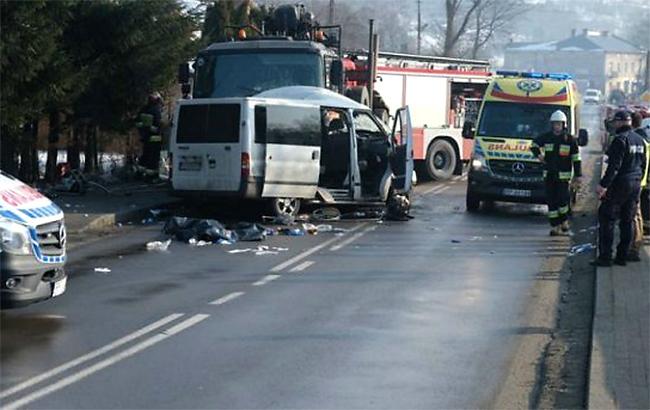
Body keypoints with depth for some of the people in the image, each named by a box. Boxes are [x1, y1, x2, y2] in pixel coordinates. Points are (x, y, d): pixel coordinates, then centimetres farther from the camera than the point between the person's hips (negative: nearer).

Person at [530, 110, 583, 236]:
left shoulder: (570, 139, -1)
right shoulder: (546, 137, 5)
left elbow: (576, 159, 2)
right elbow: (534, 145, 22)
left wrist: (578, 175, -1)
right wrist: (538, 154, 2)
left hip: (563, 175, -3)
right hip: (549, 174, 3)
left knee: (562, 199, -8)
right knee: (551, 201, 2)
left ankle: (564, 221, 17)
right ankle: (555, 226, 8)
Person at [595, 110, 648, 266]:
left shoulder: (621, 139, -15)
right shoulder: (640, 140, 12)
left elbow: (614, 166, -20)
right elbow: (643, 164, 17)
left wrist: (603, 184, -20)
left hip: (619, 184, -8)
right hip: (635, 185, 8)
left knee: (606, 219, -2)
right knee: (628, 221, 12)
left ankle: (605, 257, -5)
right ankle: (622, 256, 14)